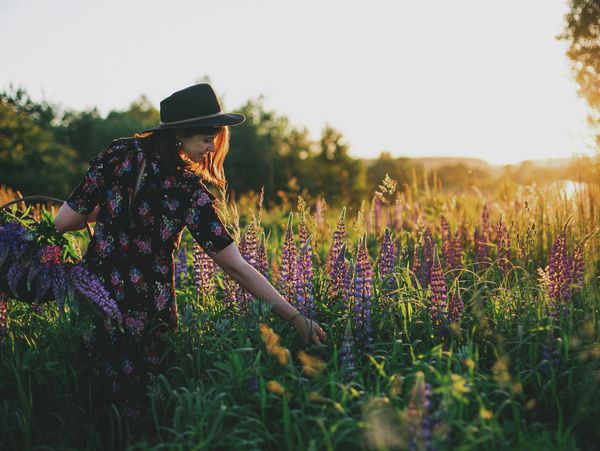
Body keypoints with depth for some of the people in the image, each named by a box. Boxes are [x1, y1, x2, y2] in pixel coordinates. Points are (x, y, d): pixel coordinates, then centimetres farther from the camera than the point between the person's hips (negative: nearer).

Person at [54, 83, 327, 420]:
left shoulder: (120, 154, -10)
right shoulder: (191, 193, -18)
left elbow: (65, 222, -8)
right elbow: (236, 267, -19)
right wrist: (296, 318, -14)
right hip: (148, 314, -3)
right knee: (143, 405, 19)